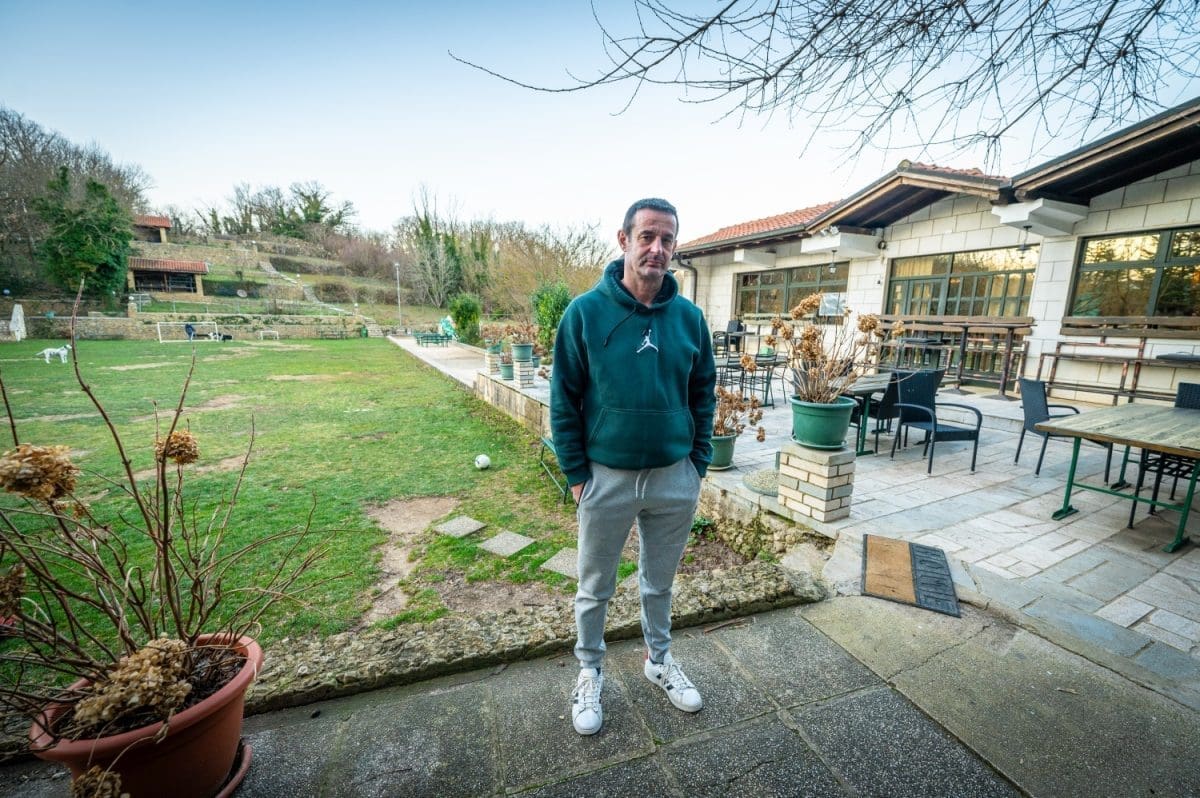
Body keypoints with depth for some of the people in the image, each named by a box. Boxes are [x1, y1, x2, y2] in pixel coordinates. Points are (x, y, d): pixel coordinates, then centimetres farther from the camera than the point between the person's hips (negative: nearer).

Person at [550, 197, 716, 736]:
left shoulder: (690, 317, -1)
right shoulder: (585, 312, -11)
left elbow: (703, 395, 7)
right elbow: (564, 400, -8)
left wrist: (698, 464, 4)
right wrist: (576, 474, -8)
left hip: (674, 478, 3)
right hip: (606, 478, -2)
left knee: (660, 582, 22)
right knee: (594, 588, 16)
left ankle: (658, 660, 47)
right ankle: (589, 672, 42)